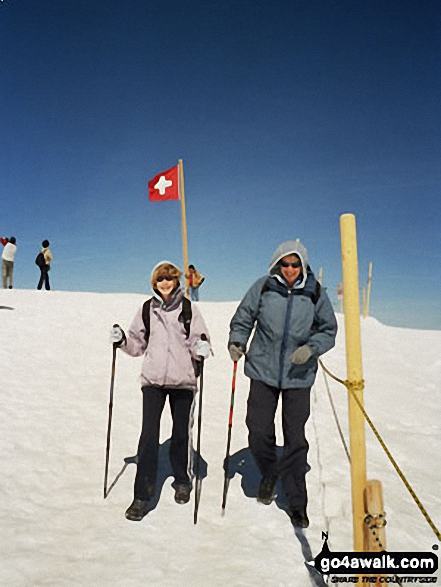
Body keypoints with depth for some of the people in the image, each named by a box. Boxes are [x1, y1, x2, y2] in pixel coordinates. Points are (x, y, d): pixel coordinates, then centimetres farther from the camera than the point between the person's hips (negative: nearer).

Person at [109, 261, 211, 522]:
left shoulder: (188, 309, 0)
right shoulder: (147, 309, 7)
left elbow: (198, 340, -3)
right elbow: (138, 344, 11)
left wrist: (201, 348, -24)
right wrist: (122, 340, -7)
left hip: (183, 380, -1)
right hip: (153, 379, 1)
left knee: (181, 432, 12)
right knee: (149, 434, -5)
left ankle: (182, 480, 36)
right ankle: (143, 495, 6)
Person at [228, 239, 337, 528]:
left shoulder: (315, 293, -2)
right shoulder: (263, 287, -2)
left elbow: (329, 330, 5)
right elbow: (243, 319, 6)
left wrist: (312, 347, -13)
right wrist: (237, 342, -11)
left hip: (299, 375, 0)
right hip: (263, 370, 1)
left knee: (295, 438, 5)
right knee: (259, 431, 2)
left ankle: (296, 501, 24)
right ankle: (269, 473, 35)